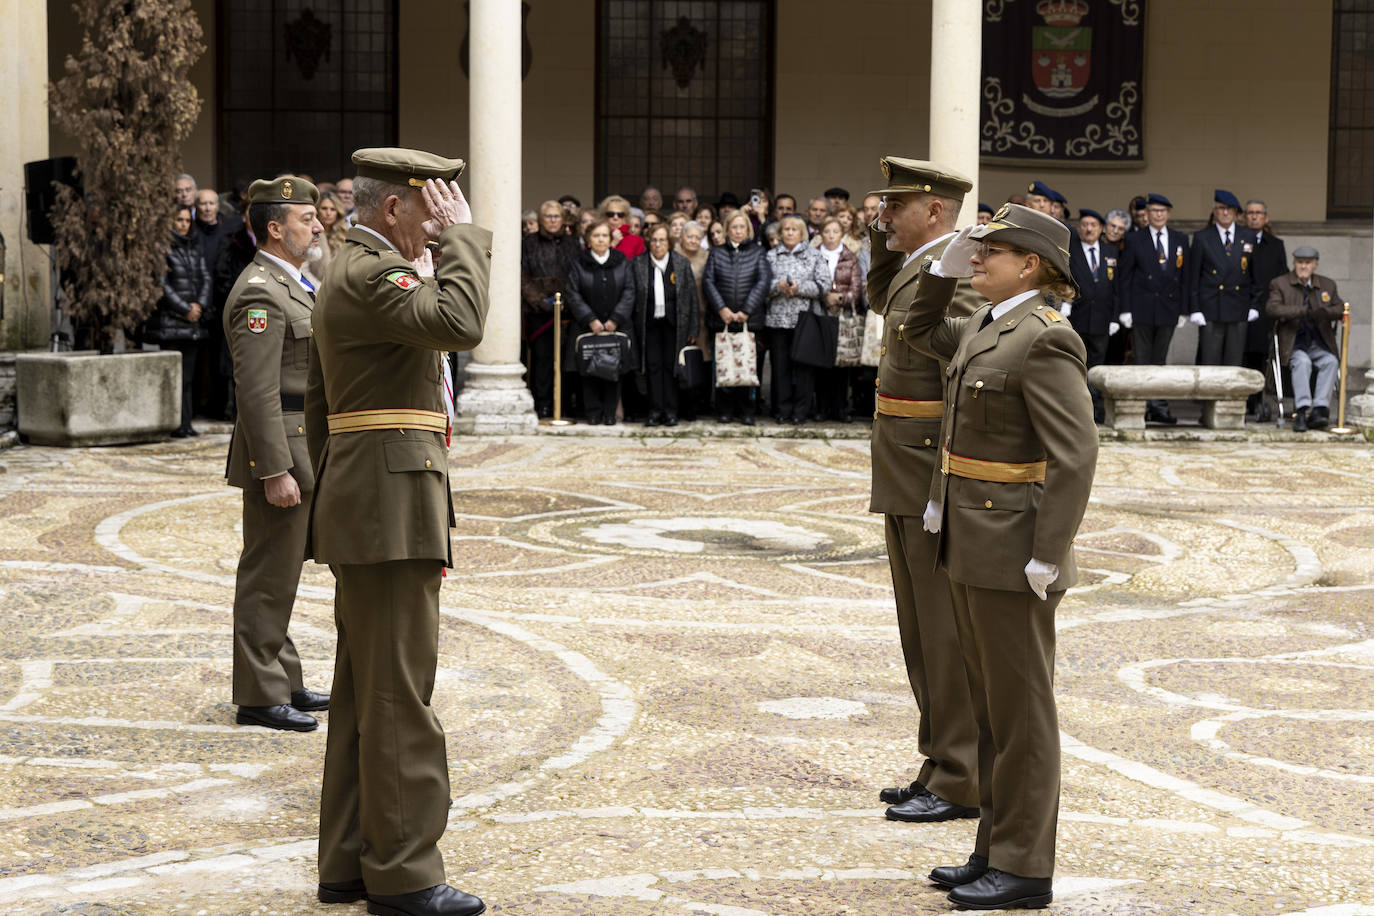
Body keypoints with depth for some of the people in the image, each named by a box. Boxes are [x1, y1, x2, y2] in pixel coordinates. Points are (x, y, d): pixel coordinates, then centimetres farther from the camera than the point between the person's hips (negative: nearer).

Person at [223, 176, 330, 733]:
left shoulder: (291, 286, 16)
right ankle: (259, 697, 3)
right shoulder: (260, 293, -17)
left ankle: (283, 681, 26)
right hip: (280, 455, -10)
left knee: (281, 574, 17)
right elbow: (257, 391, -22)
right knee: (268, 577, -4)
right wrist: (275, 471, -25)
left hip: (301, 450, 10)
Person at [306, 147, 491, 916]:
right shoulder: (374, 274, -13)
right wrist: (463, 234, -19)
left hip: (361, 510, 11)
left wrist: (336, 504, 26)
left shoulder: (349, 274, 20)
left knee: (364, 696, 13)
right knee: (401, 695, -6)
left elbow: (321, 407, 24)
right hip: (393, 510, -11)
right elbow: (461, 324, -31)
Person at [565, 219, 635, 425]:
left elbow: (629, 293, 1)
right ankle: (594, 413, 6)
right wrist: (591, 320, -11)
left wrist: (615, 320, -9)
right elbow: (574, 295, -2)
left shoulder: (622, 262, 6)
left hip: (616, 326, 1)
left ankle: (610, 413, 7)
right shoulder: (578, 264, 4)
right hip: (587, 328, -1)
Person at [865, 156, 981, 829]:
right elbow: (880, 300, 35)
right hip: (907, 483, 10)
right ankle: (941, 767, 24)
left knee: (947, 634, -4)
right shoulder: (916, 267, 13)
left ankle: (963, 783, 3)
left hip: (936, 480, -10)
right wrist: (882, 237, 17)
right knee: (922, 633, 15)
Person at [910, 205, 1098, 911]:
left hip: (1012, 552, -9)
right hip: (971, 546, 9)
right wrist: (946, 265, 15)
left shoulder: (1045, 340, -16)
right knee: (988, 706, 16)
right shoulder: (986, 326, 11)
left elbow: (1074, 456, -21)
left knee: (1019, 711, 0)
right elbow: (923, 331, 32)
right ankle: (997, 847, 25)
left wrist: (1047, 559, -22)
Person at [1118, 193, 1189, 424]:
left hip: (1168, 309, 2)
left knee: (1160, 361, 5)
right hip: (1141, 308, -2)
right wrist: (1125, 309, -6)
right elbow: (1125, 276, 1)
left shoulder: (1181, 239, 10)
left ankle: (1159, 407, 6)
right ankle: (1143, 406, 2)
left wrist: (1183, 309, 4)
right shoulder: (1134, 239, 3)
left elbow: (1185, 275, 11)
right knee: (1142, 361, -1)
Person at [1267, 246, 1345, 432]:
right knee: (1302, 362, -34)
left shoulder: (1328, 285, 15)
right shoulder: (1279, 284, 4)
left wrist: (1324, 312, -18)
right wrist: (1304, 311, -26)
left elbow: (1341, 309, 6)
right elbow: (1272, 308, -15)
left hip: (1320, 345, 3)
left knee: (1331, 361, -28)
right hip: (1293, 345, -3)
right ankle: (1302, 411, -41)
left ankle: (1319, 410, -36)